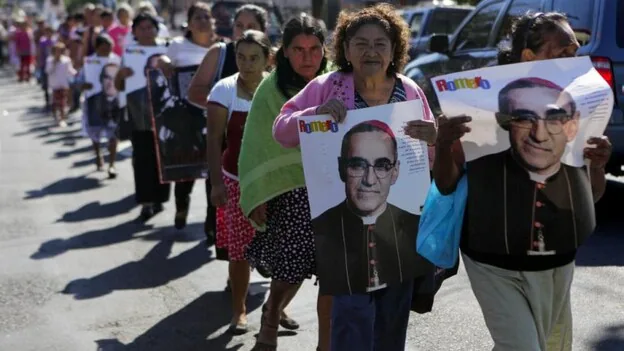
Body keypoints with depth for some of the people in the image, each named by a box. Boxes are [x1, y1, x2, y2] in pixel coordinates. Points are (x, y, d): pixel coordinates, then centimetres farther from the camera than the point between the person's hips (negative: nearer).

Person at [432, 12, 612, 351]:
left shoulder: (576, 107, -3)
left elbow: (591, 196, 6)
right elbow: (446, 186, -8)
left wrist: (598, 165, -15)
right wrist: (442, 144, -27)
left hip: (558, 265, 5)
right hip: (495, 266, -5)